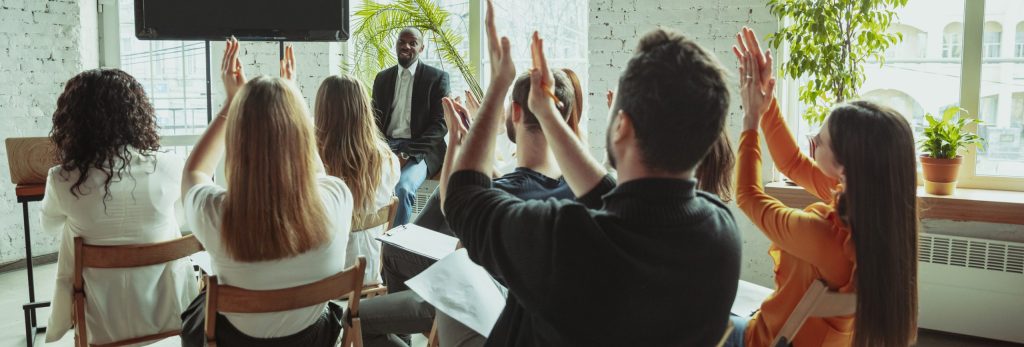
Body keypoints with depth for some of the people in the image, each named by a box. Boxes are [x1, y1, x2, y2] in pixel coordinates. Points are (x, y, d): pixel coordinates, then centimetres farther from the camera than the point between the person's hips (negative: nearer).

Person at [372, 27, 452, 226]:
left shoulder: (437, 77, 3)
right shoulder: (382, 78, 17)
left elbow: (440, 124, -4)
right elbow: (375, 119, 17)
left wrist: (408, 152, -15)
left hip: (420, 150, -4)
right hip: (386, 147, 4)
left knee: (402, 188, -33)